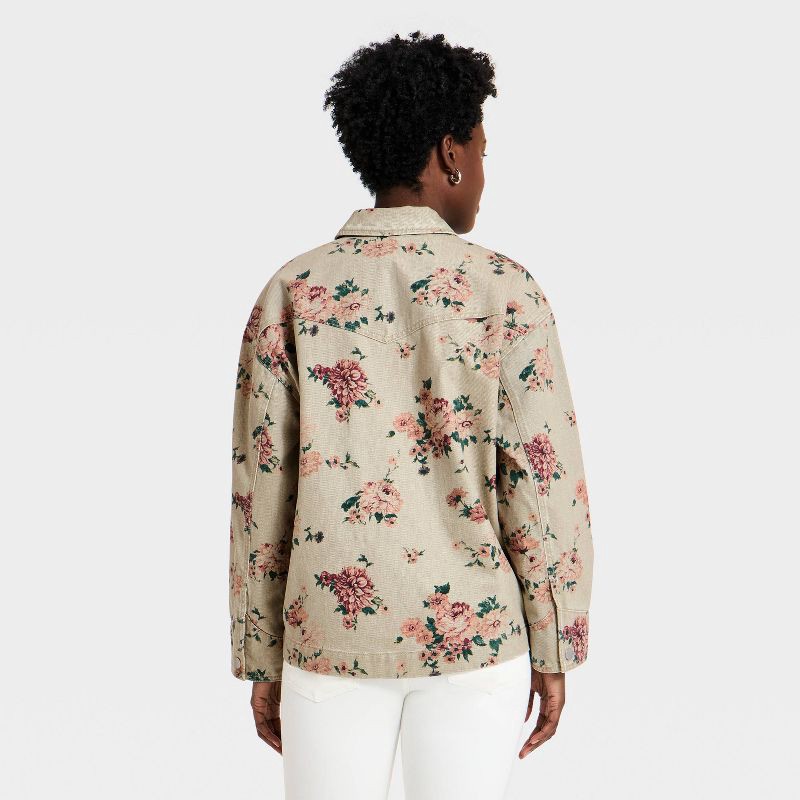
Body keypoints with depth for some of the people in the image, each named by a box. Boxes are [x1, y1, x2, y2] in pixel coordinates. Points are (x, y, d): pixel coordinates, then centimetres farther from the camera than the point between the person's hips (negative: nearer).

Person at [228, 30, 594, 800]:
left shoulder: (291, 292, -5)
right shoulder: (503, 288, -10)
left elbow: (261, 492, -3)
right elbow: (546, 482, -11)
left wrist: (261, 659, 7)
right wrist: (555, 649, 1)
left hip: (335, 630, 1)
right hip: (473, 629, -1)